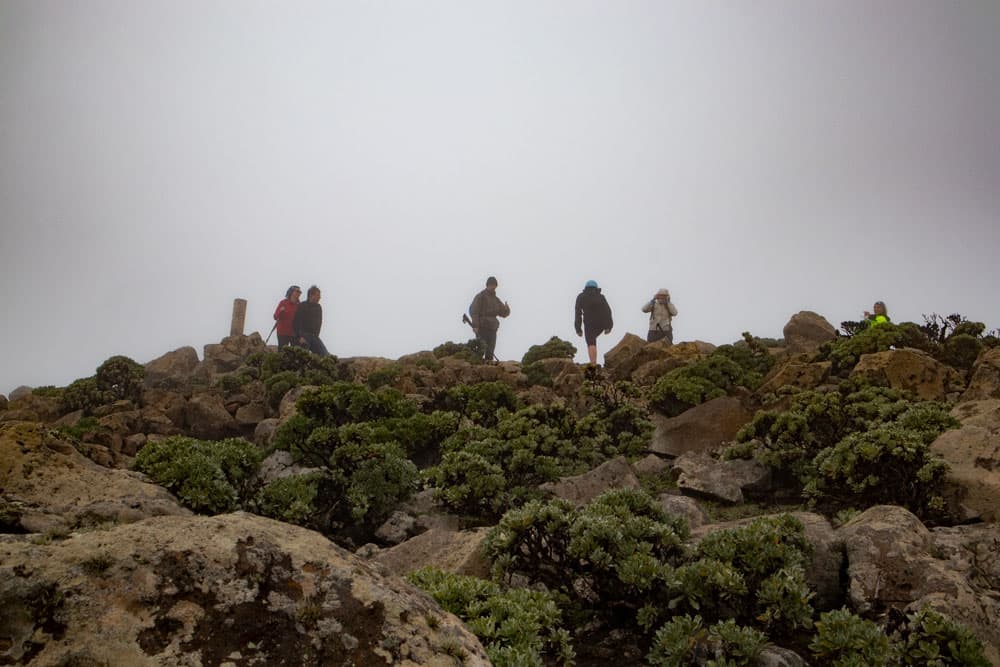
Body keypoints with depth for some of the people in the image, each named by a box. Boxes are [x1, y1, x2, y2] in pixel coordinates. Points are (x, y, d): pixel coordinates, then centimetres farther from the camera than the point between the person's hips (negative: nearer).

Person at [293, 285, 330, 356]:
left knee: (325, 354, -9)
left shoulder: (318, 307, 13)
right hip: (303, 336, -6)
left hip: (314, 336, 6)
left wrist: (316, 335, 10)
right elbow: (296, 323, -11)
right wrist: (300, 337, -17)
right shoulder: (302, 306, -6)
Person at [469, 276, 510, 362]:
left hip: (492, 329, 6)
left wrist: (506, 308, -8)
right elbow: (473, 311, -10)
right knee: (481, 350, -13)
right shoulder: (480, 297, -2)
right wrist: (475, 326, -21)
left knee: (490, 352, 5)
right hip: (482, 328, -6)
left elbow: (503, 313, 16)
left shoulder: (496, 299, 17)